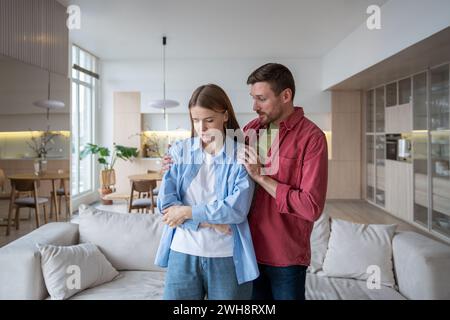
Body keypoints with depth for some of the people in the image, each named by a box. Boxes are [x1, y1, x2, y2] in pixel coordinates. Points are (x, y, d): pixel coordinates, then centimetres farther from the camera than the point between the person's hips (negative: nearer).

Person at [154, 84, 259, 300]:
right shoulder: (180, 151, 2)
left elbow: (238, 209, -14)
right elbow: (166, 202, -5)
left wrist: (188, 211, -11)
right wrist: (210, 220, -14)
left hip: (227, 256, -1)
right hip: (183, 252, 2)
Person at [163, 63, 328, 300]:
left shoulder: (311, 137, -14)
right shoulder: (250, 129, 2)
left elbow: (312, 208, -21)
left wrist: (260, 177, -19)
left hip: (286, 256, -4)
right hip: (250, 248, 5)